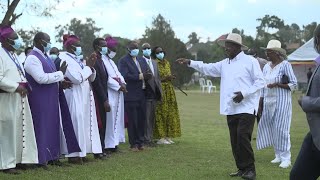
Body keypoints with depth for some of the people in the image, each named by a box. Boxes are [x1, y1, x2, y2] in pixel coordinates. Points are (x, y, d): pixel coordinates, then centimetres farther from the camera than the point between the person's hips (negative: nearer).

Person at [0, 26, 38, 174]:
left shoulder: (13, 54, 15)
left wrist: (24, 85, 9)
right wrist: (16, 87, -19)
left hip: (19, 98, 9)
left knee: (21, 129, 11)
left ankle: (19, 159, 19)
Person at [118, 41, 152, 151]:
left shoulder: (141, 61, 19)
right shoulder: (123, 61, -4)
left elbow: (148, 75, 15)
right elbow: (125, 76, -17)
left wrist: (147, 75, -8)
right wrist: (139, 76, -16)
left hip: (142, 95, 7)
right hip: (131, 96, -6)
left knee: (141, 120, 9)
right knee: (132, 121, -2)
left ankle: (140, 142, 17)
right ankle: (133, 144, 6)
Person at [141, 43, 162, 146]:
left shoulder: (154, 62, 18)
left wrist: (159, 92, 14)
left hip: (154, 94, 7)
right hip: (146, 94, -7)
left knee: (152, 117, 11)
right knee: (146, 118, -4)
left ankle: (150, 138, 18)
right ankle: (147, 139, 2)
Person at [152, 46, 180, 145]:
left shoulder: (167, 63, 14)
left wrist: (171, 77, 1)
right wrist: (165, 78, -20)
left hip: (169, 91, 7)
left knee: (170, 113, 6)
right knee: (161, 113, -7)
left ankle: (168, 136, 11)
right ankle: (160, 137, -4)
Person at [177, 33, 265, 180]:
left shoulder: (250, 61, -5)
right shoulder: (224, 64, 15)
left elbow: (260, 82, -7)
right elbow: (207, 68, 15)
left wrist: (244, 93, -17)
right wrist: (190, 63, 4)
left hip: (246, 107, -7)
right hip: (231, 109, 7)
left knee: (243, 136, -14)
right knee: (235, 140, 8)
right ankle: (242, 168, 17)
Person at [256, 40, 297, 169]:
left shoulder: (285, 65, -7)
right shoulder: (266, 67, 11)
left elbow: (294, 84, -7)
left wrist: (277, 84, -17)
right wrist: (260, 105, 14)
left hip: (281, 102, -6)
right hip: (268, 102, 6)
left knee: (281, 128, -6)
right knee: (270, 128, 7)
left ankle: (286, 158, 0)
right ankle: (278, 155, 19)